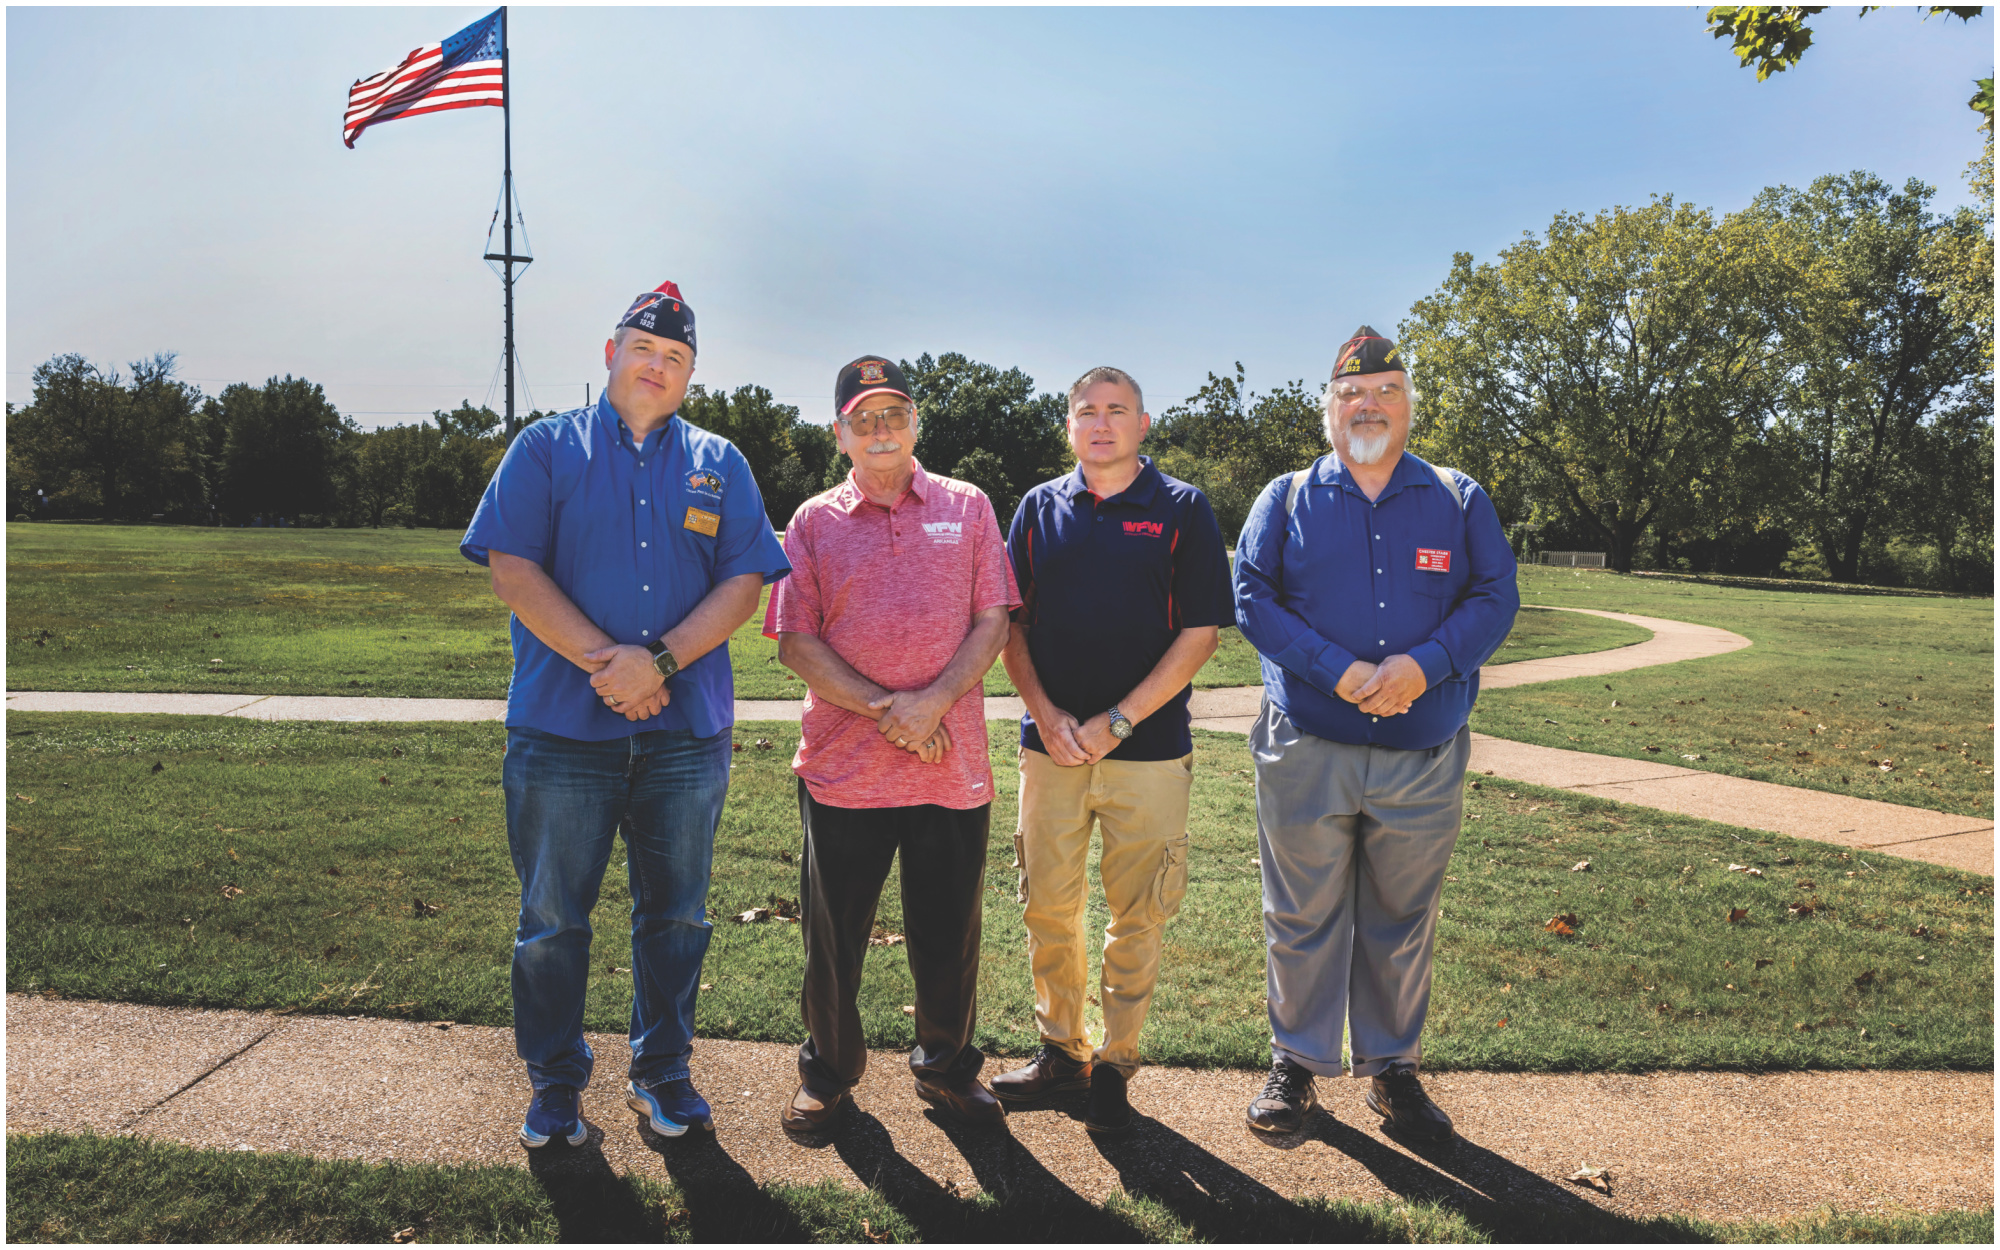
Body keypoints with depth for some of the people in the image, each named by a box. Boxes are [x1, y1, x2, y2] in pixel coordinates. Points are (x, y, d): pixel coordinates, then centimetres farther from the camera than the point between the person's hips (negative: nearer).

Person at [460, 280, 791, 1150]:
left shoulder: (719, 464, 10)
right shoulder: (546, 449, 5)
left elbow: (744, 582, 1)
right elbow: (512, 569, -4)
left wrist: (660, 661, -14)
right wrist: (602, 660, -16)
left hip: (687, 731, 2)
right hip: (561, 728, -1)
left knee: (676, 917, 12)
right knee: (553, 920, 8)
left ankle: (662, 1073, 30)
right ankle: (554, 1083, 26)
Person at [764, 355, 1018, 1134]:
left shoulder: (967, 508, 7)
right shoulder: (815, 522, 5)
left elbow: (993, 621, 1)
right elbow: (795, 641, -1)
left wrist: (933, 703, -14)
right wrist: (882, 709, -13)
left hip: (954, 768, 1)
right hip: (843, 768, 0)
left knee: (948, 933, 12)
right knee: (833, 936, 11)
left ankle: (947, 1068, 34)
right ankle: (828, 1075, 33)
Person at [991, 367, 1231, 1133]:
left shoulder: (1181, 510, 1)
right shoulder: (1041, 508, 9)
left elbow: (1200, 632, -5)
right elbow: (1010, 623, 9)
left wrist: (1118, 722, -11)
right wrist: (1044, 712, -6)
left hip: (1149, 750, -2)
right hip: (1051, 744, 3)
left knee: (1136, 918, 5)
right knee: (1047, 909, 9)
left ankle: (1115, 1065, 21)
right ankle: (1060, 1049, 27)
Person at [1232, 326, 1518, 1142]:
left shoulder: (1459, 500, 9)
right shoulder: (1286, 500, 6)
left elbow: (1495, 599, 1)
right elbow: (1252, 599, -4)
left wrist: (1425, 665, -17)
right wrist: (1339, 671, -17)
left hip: (1425, 759, 1)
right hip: (1305, 752, -1)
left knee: (1403, 921, 12)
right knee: (1302, 918, 7)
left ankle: (1392, 1067, 28)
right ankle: (1296, 1063, 23)